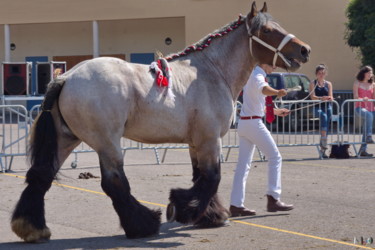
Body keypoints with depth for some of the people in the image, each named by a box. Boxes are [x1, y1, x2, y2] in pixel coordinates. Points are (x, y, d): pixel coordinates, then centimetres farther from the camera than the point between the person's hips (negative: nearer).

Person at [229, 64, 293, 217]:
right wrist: (277, 92, -57)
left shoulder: (253, 76, 20)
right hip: (253, 123, -10)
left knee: (243, 164, 6)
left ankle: (236, 205, 4)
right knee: (275, 157, -4)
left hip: (244, 122, 10)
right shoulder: (257, 76, -11)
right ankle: (273, 198, -7)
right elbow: (263, 89, -37)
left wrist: (275, 111, 35)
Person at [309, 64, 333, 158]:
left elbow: (331, 97, 8)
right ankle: (323, 140, -44)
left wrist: (327, 98, -17)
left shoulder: (328, 84, 17)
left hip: (327, 107, 3)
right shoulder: (313, 83, 9)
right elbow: (312, 96, -3)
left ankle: (323, 150, -14)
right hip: (317, 107, -3)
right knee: (323, 116, -33)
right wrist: (321, 98, -23)